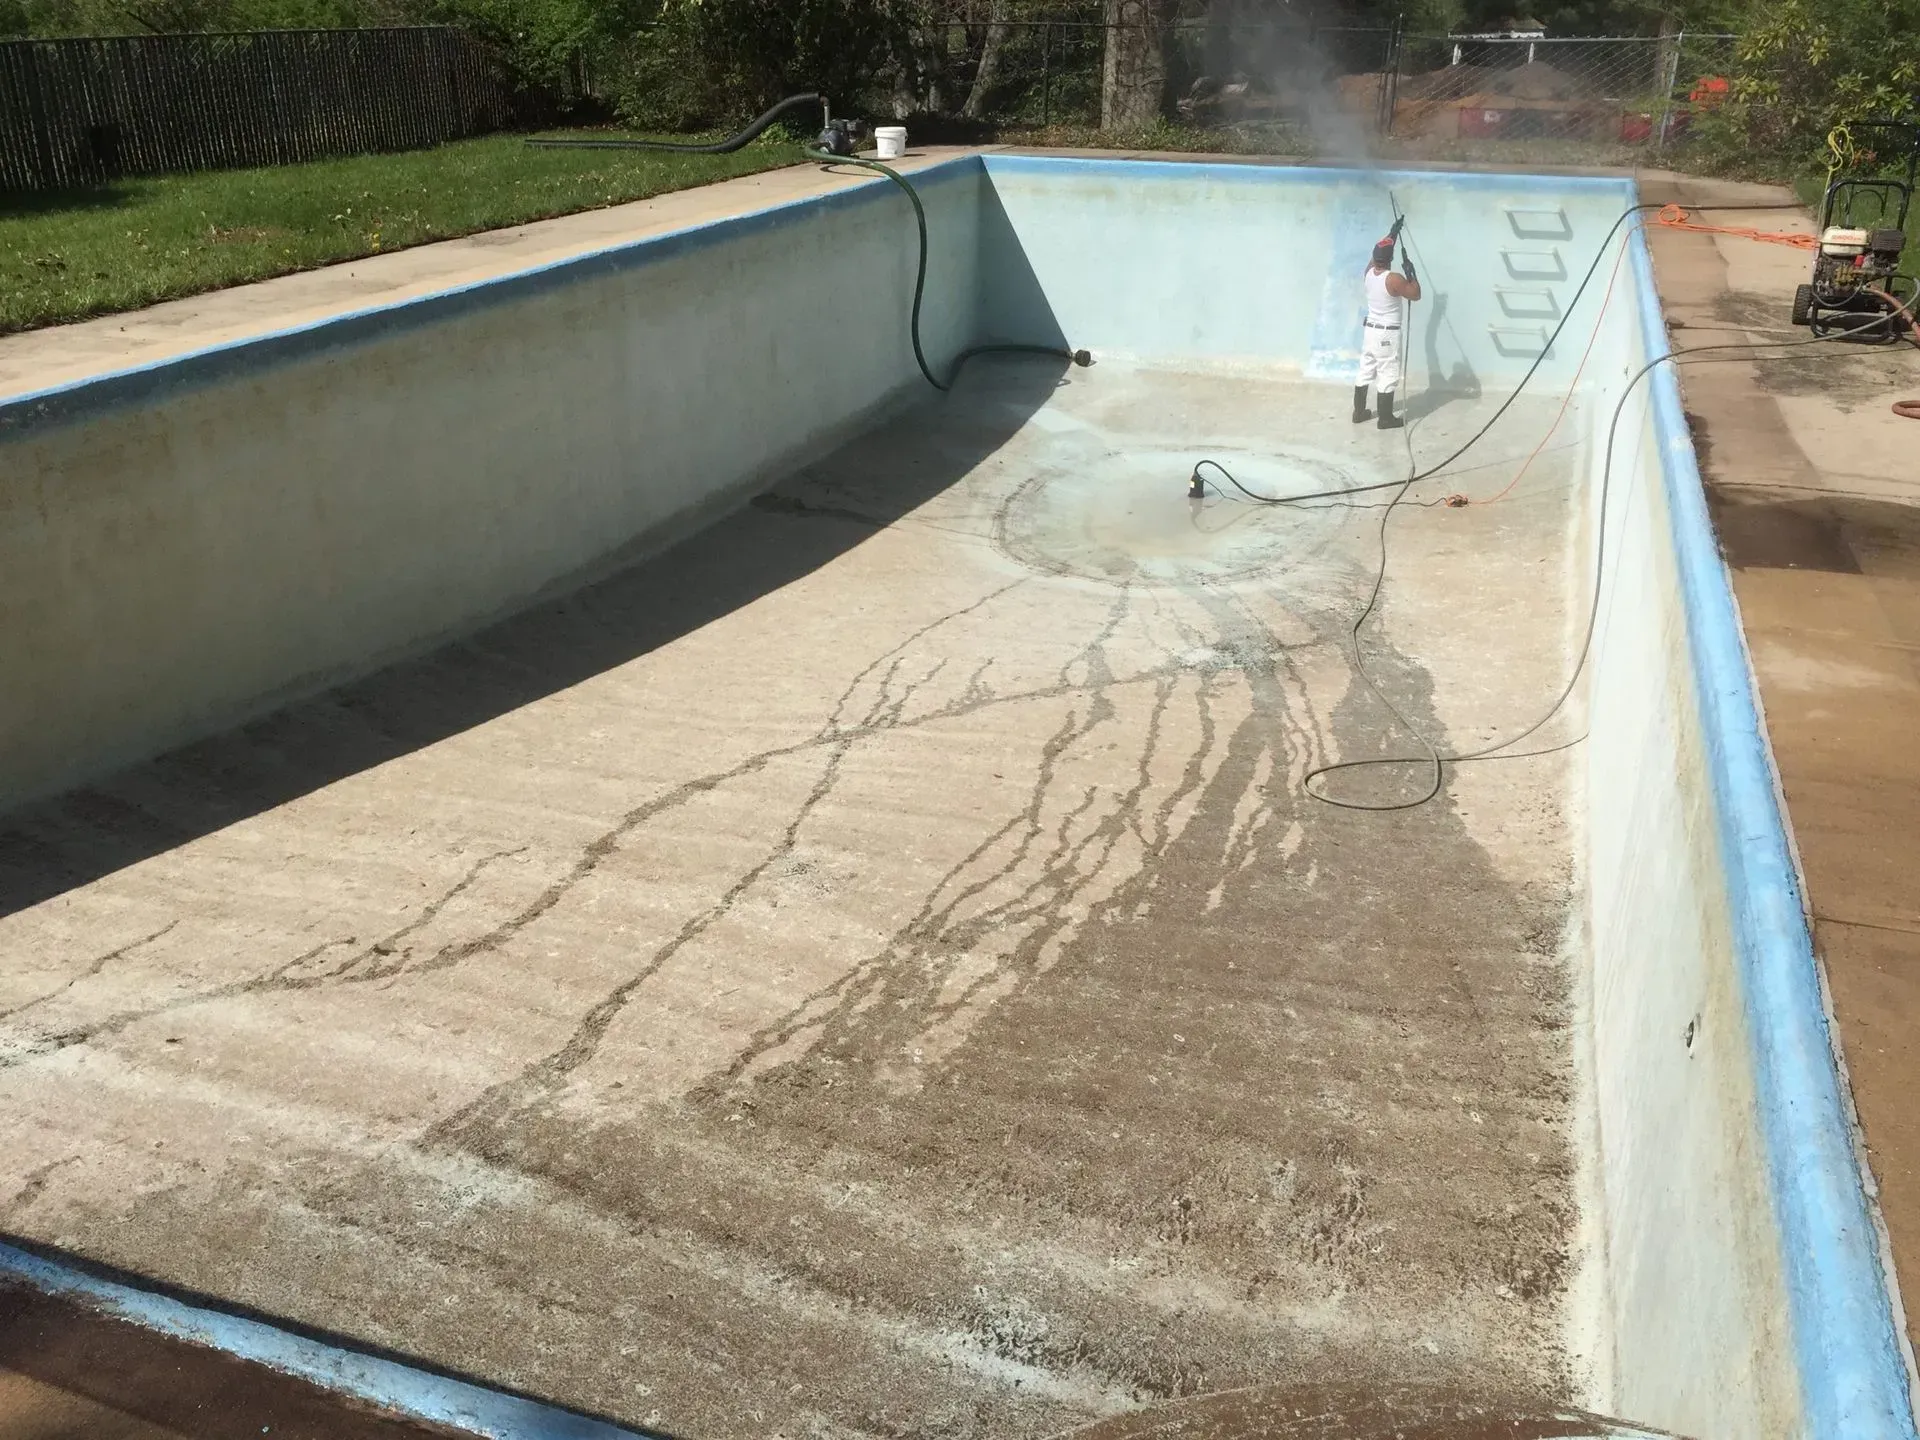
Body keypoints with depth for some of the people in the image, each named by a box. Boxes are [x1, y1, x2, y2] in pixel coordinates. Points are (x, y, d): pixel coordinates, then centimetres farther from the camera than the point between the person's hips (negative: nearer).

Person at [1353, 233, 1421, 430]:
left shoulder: (1369, 272, 1)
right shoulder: (1394, 279, -20)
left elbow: (1379, 252, 21)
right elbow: (1416, 295, -10)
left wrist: (1392, 233, 29)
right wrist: (1410, 272, -3)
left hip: (1370, 329, 7)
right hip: (1387, 334, -7)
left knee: (1365, 372, 15)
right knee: (1388, 376, -1)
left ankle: (1359, 412, 24)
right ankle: (1386, 419, 3)